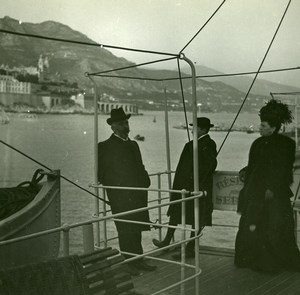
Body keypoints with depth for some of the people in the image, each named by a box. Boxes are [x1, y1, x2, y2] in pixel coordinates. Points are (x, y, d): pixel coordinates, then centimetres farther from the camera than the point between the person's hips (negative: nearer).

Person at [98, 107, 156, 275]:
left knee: (137, 229, 12)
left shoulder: (133, 144, 17)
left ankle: (138, 260, 21)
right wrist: (112, 186, -8)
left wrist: (145, 184, 7)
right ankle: (128, 263, 10)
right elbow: (101, 173, -5)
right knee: (125, 230, 0)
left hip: (138, 194, 6)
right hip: (121, 197, -6)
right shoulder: (105, 146, -4)